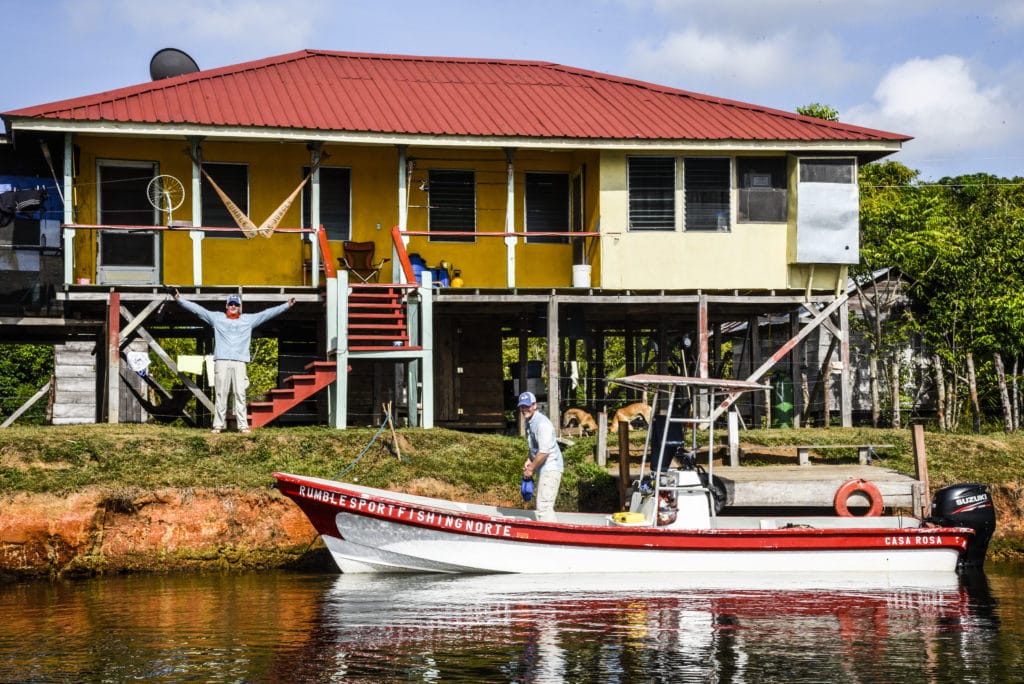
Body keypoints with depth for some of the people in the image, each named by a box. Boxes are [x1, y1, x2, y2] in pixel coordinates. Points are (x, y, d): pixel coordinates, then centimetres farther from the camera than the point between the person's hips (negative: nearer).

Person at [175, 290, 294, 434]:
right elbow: (197, 309, 11)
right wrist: (180, 300, 4)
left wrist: (287, 305, 8)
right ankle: (218, 425, -1)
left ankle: (243, 426, -6)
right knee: (220, 394, -2)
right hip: (221, 361, 0)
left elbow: (268, 313, 13)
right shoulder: (216, 317, 14)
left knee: (240, 394, -4)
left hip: (240, 362, 0)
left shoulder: (249, 319, 15)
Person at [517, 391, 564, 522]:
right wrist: (529, 461, 7)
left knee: (544, 506, -15)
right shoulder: (529, 422, 11)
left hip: (550, 468, -10)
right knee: (545, 506, 16)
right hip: (543, 469, 10)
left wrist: (531, 468, -15)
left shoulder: (542, 423, -19)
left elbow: (544, 452, -24)